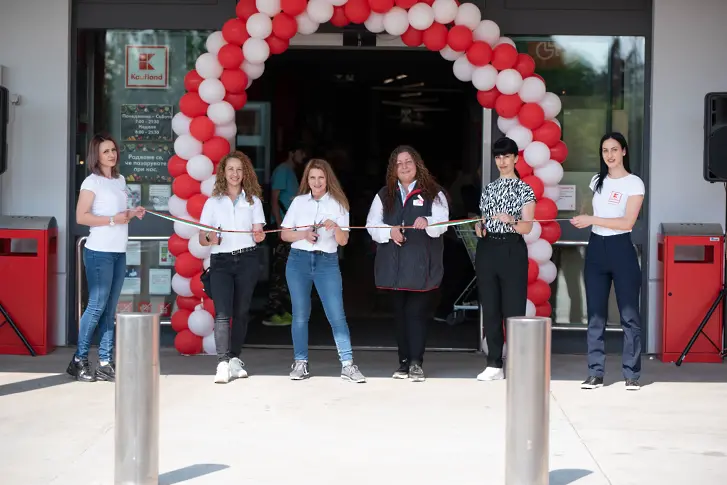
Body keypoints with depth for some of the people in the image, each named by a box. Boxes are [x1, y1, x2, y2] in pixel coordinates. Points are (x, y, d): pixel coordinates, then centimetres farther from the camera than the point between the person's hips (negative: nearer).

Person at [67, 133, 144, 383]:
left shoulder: (120, 180, 15)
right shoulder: (92, 182, -8)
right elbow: (81, 217, -15)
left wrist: (131, 213, 5)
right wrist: (113, 220, -18)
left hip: (119, 252, 7)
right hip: (99, 252, -7)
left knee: (110, 309, 7)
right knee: (96, 306, -6)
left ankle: (105, 364, 9)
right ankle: (79, 361, 5)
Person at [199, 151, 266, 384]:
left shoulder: (253, 200, 11)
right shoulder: (213, 202, 9)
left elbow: (258, 232, 4)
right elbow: (201, 237, 5)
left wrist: (259, 236, -20)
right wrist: (210, 239, -18)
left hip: (247, 260, 1)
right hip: (221, 261, -1)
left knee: (241, 311, 5)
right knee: (222, 312, -13)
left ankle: (235, 359, 15)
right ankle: (223, 364, -20)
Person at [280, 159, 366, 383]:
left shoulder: (338, 204, 4)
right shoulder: (299, 202, 7)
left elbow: (343, 241, 1)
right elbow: (284, 234, 9)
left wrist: (336, 227, -19)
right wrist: (303, 234, -10)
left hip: (327, 262, -1)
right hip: (298, 260, 1)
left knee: (337, 314, -8)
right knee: (300, 314, 4)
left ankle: (347, 365, -8)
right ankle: (301, 363, 12)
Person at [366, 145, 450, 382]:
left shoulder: (433, 193, 4)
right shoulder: (384, 195, 13)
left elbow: (441, 223, -9)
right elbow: (372, 225, 7)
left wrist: (427, 222, -31)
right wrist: (389, 231, -13)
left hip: (421, 263, -3)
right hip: (394, 263, 3)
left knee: (417, 311, -8)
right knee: (400, 312, 9)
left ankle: (416, 363, -5)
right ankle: (404, 361, 16)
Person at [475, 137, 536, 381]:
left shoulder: (525, 190, 0)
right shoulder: (488, 188, 15)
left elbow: (527, 227, -9)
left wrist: (510, 220, -28)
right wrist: (479, 227, -2)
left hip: (512, 250, -5)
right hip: (487, 249, 5)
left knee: (513, 308, -6)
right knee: (490, 308, 6)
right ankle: (494, 365, 11)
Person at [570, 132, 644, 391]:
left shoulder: (634, 183, -5)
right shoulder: (597, 181, 12)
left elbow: (627, 222, -15)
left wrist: (592, 220, -18)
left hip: (621, 249, -5)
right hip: (596, 248, 5)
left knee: (629, 314, -4)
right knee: (595, 315, 5)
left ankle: (631, 375, 1)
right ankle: (595, 373, 8)